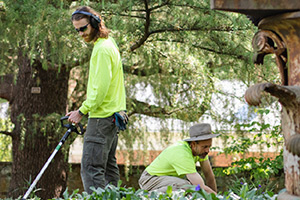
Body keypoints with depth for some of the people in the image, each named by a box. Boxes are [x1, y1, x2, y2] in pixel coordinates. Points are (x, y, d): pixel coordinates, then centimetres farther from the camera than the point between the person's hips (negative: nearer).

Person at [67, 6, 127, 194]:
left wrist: (82, 111, -15)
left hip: (102, 117, -11)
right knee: (108, 166, 14)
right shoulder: (109, 43, 16)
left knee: (91, 167, -14)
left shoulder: (102, 49, -16)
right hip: (113, 114, 11)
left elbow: (101, 87, -21)